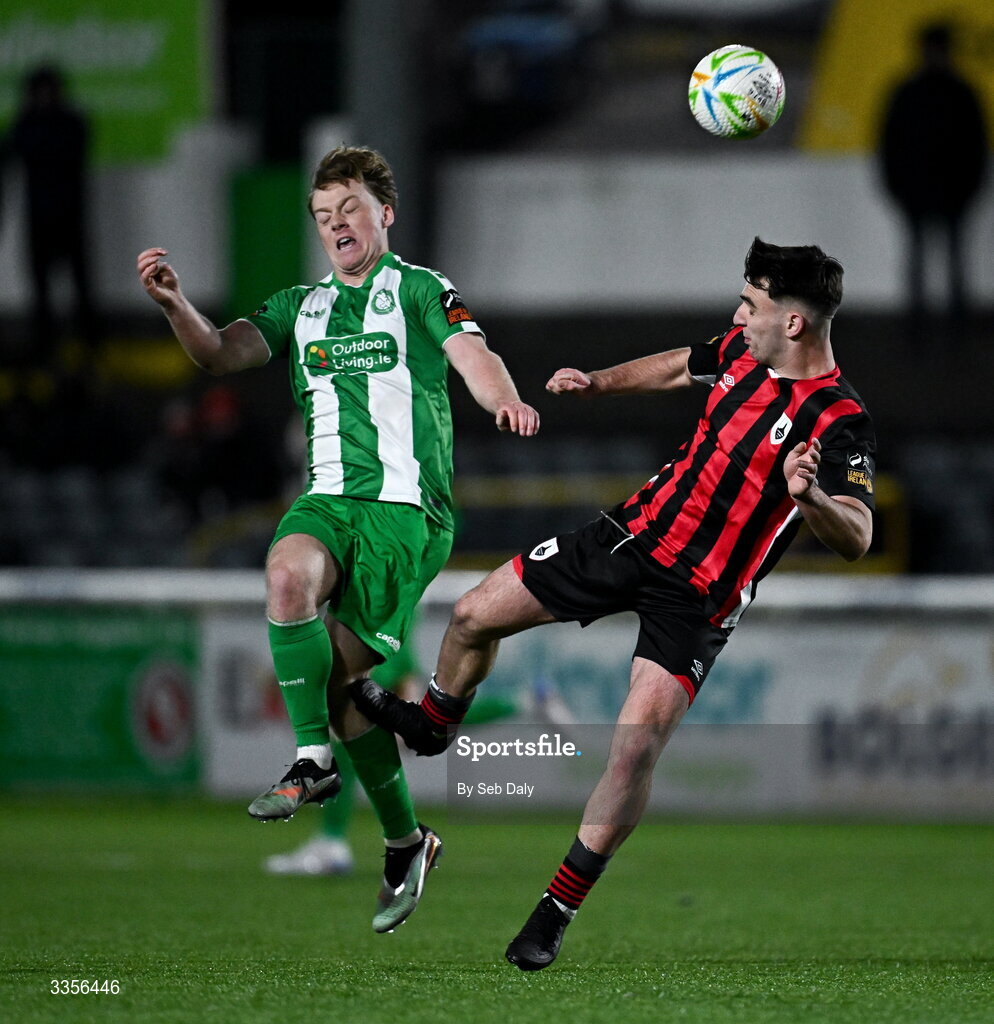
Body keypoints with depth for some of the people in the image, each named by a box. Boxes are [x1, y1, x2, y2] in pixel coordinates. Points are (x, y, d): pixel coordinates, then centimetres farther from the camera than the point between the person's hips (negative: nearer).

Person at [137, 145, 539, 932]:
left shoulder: (418, 291, 5)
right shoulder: (304, 306, 21)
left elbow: (472, 354, -11)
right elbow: (221, 353, 9)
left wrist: (505, 399, -34)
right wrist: (175, 305, -11)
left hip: (406, 500, -4)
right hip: (331, 496, 4)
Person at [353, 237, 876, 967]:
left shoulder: (839, 421, -21)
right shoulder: (743, 348, 0)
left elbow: (857, 539, -32)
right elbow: (683, 367, 24)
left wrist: (811, 498, -50)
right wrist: (597, 382, 19)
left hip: (699, 595, -7)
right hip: (638, 531, 7)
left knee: (637, 745, -21)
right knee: (476, 614, 10)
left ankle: (560, 908, -6)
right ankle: (433, 724, 43)